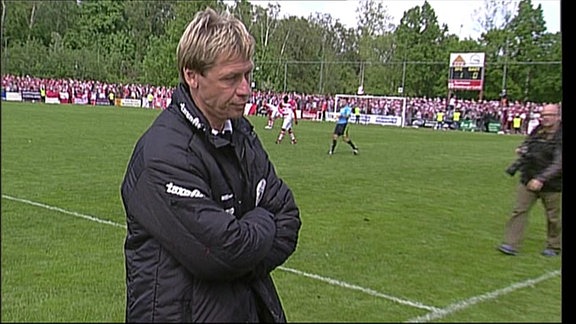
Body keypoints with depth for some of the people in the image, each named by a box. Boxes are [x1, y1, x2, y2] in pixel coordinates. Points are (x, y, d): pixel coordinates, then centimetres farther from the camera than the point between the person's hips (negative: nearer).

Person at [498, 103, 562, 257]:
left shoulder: (560, 137, -15)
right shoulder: (537, 131, 4)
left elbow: (558, 163, -24)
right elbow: (526, 143, 25)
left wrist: (541, 179, -33)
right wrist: (522, 149, 0)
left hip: (551, 185, -5)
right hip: (528, 181, 5)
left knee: (553, 217, 9)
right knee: (519, 210, -3)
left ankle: (554, 246, 29)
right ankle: (511, 245, -3)